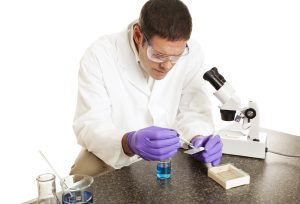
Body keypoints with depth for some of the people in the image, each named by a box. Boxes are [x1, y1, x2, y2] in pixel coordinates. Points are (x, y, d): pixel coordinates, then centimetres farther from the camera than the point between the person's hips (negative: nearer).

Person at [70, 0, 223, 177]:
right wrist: (129, 142, -44)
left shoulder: (192, 53, -12)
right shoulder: (99, 55, -21)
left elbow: (192, 110, -5)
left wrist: (199, 138, -27)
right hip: (110, 156, -1)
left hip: (167, 156, 2)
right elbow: (88, 126, -23)